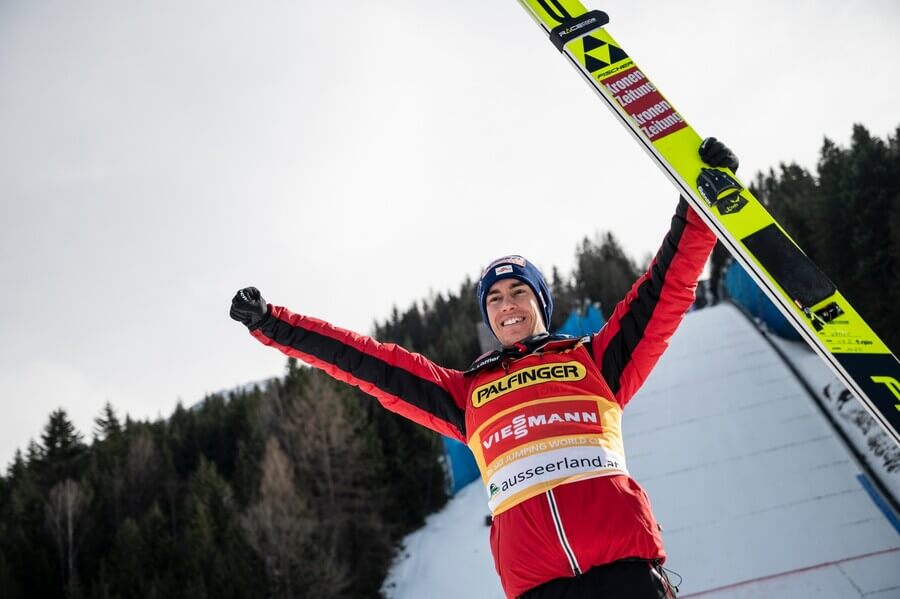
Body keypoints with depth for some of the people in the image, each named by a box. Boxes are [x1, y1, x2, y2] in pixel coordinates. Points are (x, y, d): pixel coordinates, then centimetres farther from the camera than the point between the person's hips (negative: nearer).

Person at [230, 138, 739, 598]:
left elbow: (667, 291, 18)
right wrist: (271, 324, 23)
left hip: (622, 553, 0)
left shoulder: (593, 361, 22)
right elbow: (368, 363, 24)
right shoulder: (468, 394, 25)